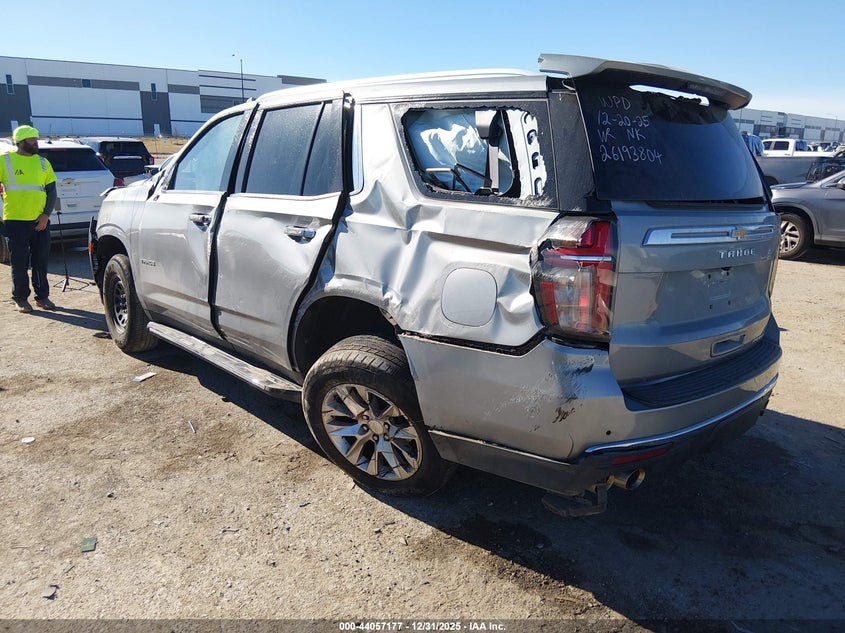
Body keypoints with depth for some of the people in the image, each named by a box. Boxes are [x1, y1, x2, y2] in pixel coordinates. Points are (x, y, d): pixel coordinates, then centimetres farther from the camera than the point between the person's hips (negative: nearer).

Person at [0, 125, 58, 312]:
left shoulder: (43, 162, 10)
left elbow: (51, 191, 9)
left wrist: (46, 215, -1)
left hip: (40, 221, 3)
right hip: (15, 221, -3)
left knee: (41, 261, 8)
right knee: (19, 263, 3)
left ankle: (42, 296, 18)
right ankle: (20, 298, 14)